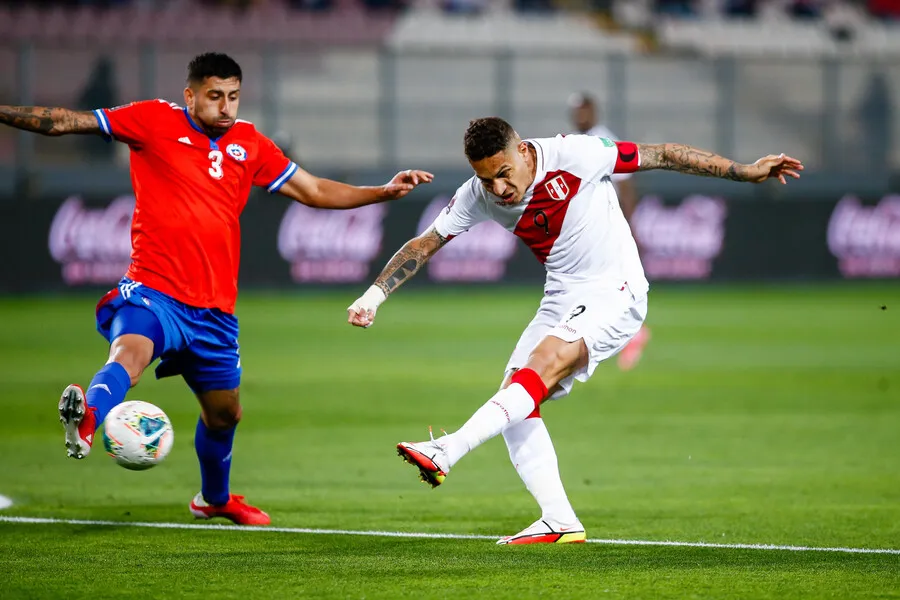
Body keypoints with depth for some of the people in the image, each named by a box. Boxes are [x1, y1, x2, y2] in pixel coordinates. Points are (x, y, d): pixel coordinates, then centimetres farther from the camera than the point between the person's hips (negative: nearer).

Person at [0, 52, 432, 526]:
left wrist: (385, 191, 10)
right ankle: (86, 419, -65)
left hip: (213, 309, 5)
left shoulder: (249, 144, 10)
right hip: (153, 291, -5)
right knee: (130, 352, -37)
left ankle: (214, 498, 45)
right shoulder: (153, 122, -3)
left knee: (225, 411, 20)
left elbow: (314, 192, 18)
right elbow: (62, 122, -5)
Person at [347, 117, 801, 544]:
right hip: (562, 299, 7)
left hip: (615, 291, -7)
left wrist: (746, 172, -8)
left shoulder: (574, 154, -18)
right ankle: (559, 521, -9)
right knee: (514, 399, -8)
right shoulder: (478, 195, -4)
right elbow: (423, 244, 4)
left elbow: (662, 156, -11)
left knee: (545, 363, -27)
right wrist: (375, 294, -8)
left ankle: (446, 452, -39)